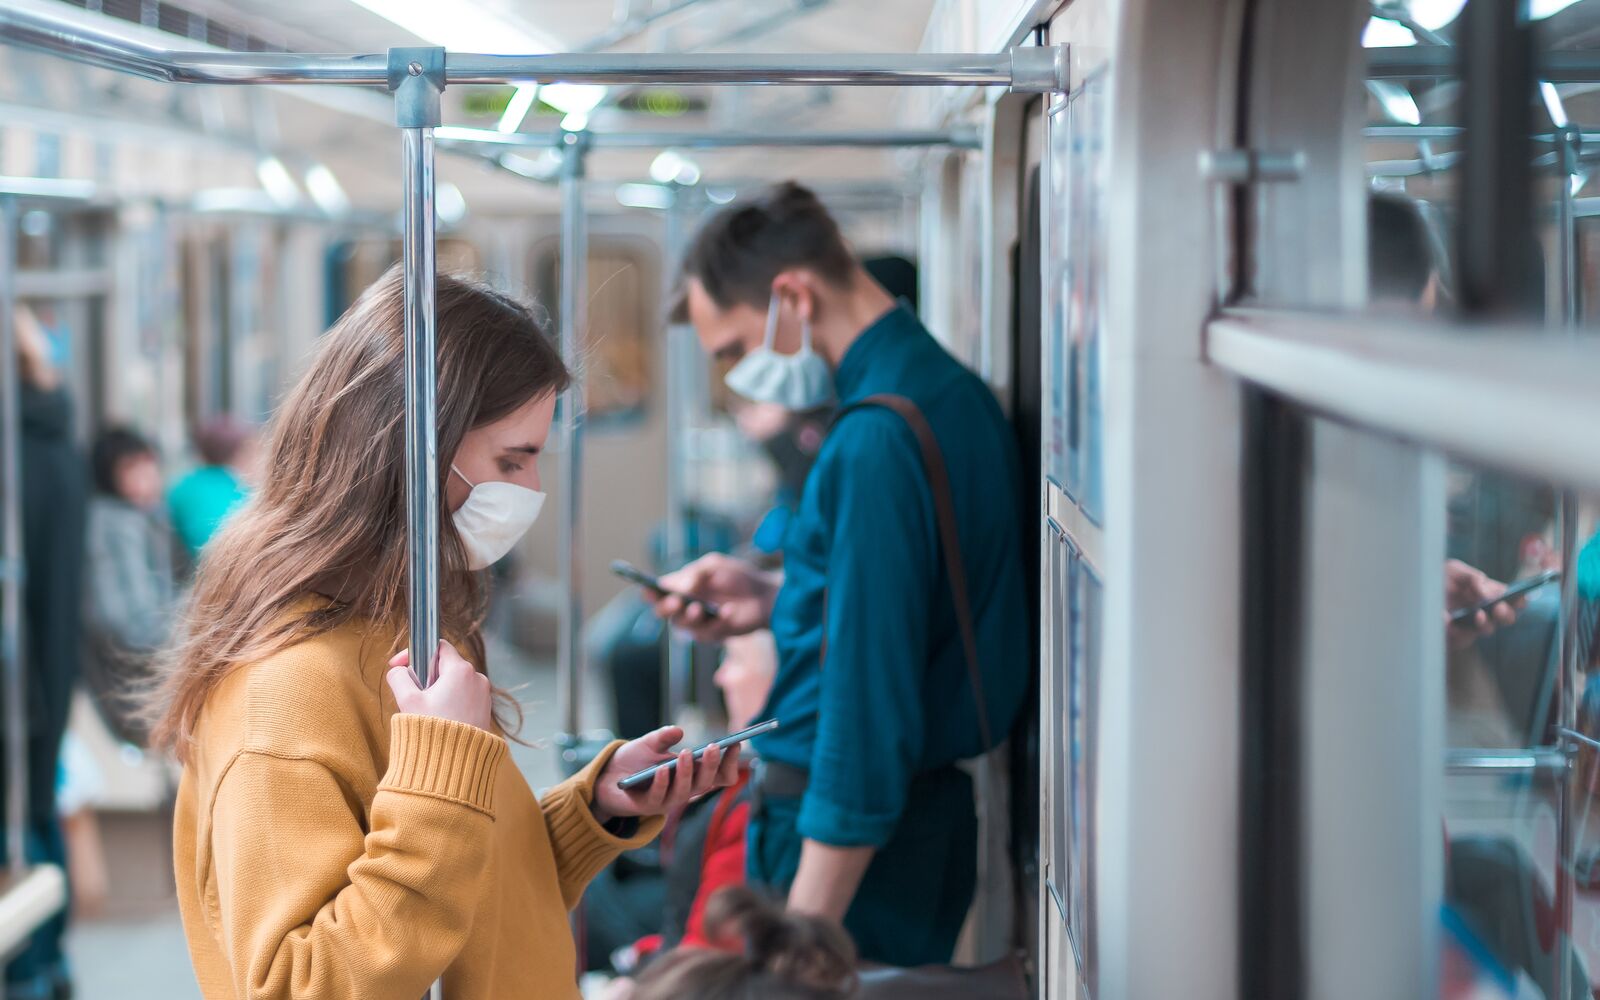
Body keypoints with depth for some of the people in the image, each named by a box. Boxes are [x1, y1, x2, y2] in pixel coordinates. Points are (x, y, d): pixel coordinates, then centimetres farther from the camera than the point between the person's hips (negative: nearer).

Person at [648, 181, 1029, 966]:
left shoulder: (874, 441, -21)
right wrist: (777, 599, 14)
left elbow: (870, 696, -24)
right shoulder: (954, 394, 10)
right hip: (937, 808, 10)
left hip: (849, 833, -10)